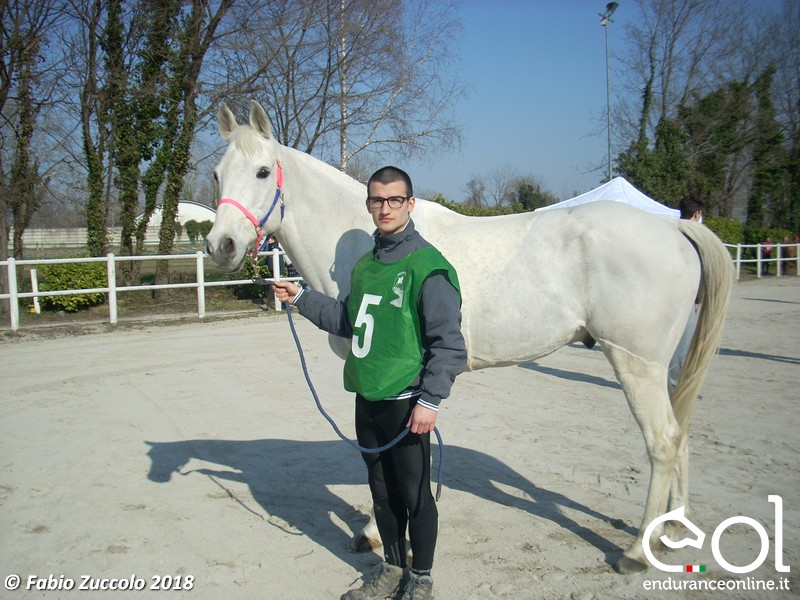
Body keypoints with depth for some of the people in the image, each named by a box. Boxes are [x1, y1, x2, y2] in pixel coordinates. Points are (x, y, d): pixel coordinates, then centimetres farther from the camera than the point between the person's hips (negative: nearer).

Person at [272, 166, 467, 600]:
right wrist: (301, 298, 15)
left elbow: (448, 343, -15)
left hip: (407, 403, -7)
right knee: (382, 492, 19)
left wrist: (430, 400, -19)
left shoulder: (428, 265, -13)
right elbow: (348, 321, 21)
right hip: (367, 399, 7)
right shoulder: (364, 265, 10)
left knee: (415, 495, 7)